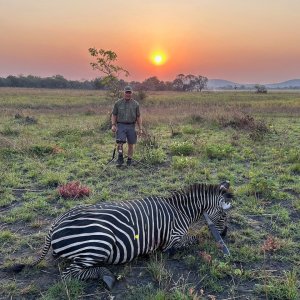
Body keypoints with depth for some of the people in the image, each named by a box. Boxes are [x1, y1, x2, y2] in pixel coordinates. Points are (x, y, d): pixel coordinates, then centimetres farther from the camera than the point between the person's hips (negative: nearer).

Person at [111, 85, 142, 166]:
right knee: (120, 142, -14)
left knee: (131, 144, 4)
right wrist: (113, 125, -4)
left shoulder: (135, 104, 6)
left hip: (131, 126, 1)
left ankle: (129, 161, 17)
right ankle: (120, 159, -2)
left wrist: (140, 128, 4)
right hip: (121, 125, -1)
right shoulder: (118, 103, 5)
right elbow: (114, 115, 8)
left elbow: (138, 117, 9)